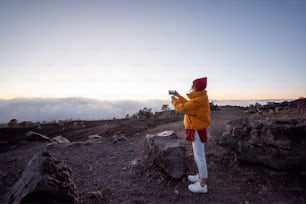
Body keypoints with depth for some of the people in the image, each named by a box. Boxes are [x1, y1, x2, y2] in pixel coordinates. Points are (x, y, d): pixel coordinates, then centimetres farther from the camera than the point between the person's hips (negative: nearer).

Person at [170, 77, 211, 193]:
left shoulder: (199, 100, -25)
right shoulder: (200, 97, 7)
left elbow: (182, 109, -21)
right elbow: (188, 105, 20)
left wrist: (174, 100, -5)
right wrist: (179, 96, 19)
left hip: (197, 131, -10)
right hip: (197, 129, 10)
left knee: (199, 156, 0)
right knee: (198, 155, 21)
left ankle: (202, 185, 13)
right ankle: (201, 176, 37)